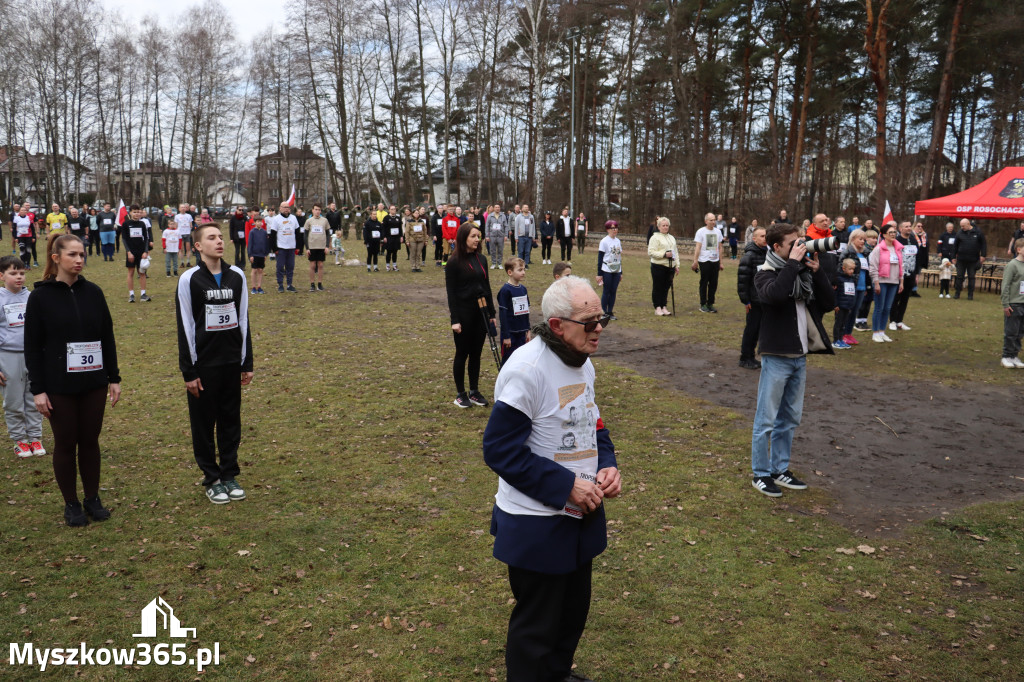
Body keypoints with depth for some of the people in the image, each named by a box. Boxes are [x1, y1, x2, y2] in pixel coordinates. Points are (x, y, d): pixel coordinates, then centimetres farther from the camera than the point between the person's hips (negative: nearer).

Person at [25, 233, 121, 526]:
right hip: (59, 386, -2)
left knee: (90, 441, 11)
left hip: (94, 383, 2)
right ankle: (71, 503, 22)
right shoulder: (40, 296, -6)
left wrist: (114, 378, 6)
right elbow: (32, 347, -4)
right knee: (65, 444, 8)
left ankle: (93, 498, 25)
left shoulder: (93, 292, 2)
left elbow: (107, 337, 7)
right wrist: (38, 389, -8)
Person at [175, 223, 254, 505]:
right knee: (204, 423, 6)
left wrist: (247, 363, 8)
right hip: (204, 363, -3)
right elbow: (185, 327, -7)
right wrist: (188, 371, -8)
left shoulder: (237, 276, 4)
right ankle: (212, 479, 19)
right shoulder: (189, 279, -7)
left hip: (232, 362, 3)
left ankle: (229, 474, 23)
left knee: (231, 421, 11)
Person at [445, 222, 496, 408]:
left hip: (480, 312, 5)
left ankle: (475, 392, 22)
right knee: (462, 353, 5)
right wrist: (455, 320, -15)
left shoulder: (481, 260, 8)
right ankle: (460, 394, 16)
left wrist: (491, 313, 11)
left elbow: (487, 287, 13)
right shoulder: (454, 262, -9)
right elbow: (451, 292, -10)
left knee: (476, 353, 12)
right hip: (463, 313, -5)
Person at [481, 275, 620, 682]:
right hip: (536, 525, -8)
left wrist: (607, 465, -6)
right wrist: (567, 486, -23)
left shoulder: (583, 363, 4)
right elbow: (500, 449, -22)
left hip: (581, 513, 8)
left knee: (573, 612, 24)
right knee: (536, 625, 10)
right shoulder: (526, 369, -23)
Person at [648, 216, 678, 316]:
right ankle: (657, 308, 6)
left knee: (666, 287, 8)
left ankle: (664, 307, 16)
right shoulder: (655, 237, -5)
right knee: (657, 287, 0)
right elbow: (651, 252, -13)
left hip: (670, 267, 6)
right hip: (658, 266, -6)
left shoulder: (671, 238, 18)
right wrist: (664, 254, -19)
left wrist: (677, 265, 14)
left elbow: (676, 252, 21)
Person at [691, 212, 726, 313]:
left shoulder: (718, 231, 10)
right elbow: (698, 248, -6)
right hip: (704, 261, -4)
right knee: (704, 283, 2)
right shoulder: (701, 232, -4)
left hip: (715, 261, 4)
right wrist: (695, 261, -12)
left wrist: (721, 262, 12)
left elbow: (720, 248, 14)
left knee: (714, 283, 5)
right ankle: (703, 304, 11)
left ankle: (710, 304, 15)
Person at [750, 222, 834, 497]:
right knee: (766, 420, 2)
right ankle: (761, 474, 13)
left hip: (800, 357, 7)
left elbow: (829, 303, 4)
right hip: (777, 357, -7)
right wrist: (793, 263, -22)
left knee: (790, 418, 16)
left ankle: (780, 469, 28)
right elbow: (774, 294, -32)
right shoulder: (766, 274, -9)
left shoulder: (803, 273, 8)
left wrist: (816, 272, -5)